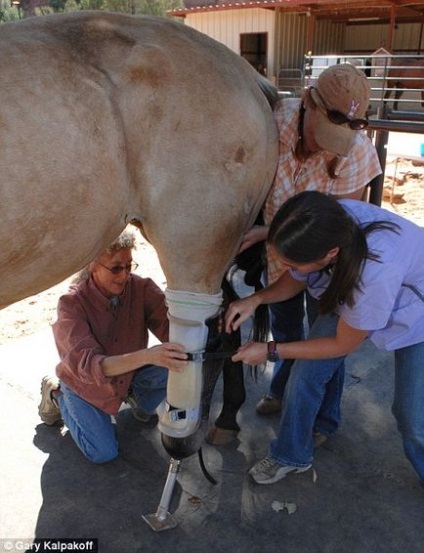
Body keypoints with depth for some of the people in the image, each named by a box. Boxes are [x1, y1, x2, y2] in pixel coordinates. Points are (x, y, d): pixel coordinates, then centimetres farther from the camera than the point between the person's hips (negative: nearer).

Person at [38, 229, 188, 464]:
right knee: (103, 452, -13)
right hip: (85, 383, -2)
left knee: (177, 367, -24)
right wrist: (147, 355, -58)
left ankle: (136, 397, 10)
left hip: (129, 374, 3)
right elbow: (89, 365, -42)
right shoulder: (72, 303, -29)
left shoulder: (142, 288, -21)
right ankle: (57, 395, 12)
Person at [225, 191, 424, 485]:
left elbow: (343, 344, -24)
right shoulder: (326, 222, -30)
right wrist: (255, 300, -23)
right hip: (349, 294, 5)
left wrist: (270, 351, -19)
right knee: (308, 372, -5)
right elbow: (294, 281, -6)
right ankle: (291, 455, 19)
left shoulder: (376, 270, -45)